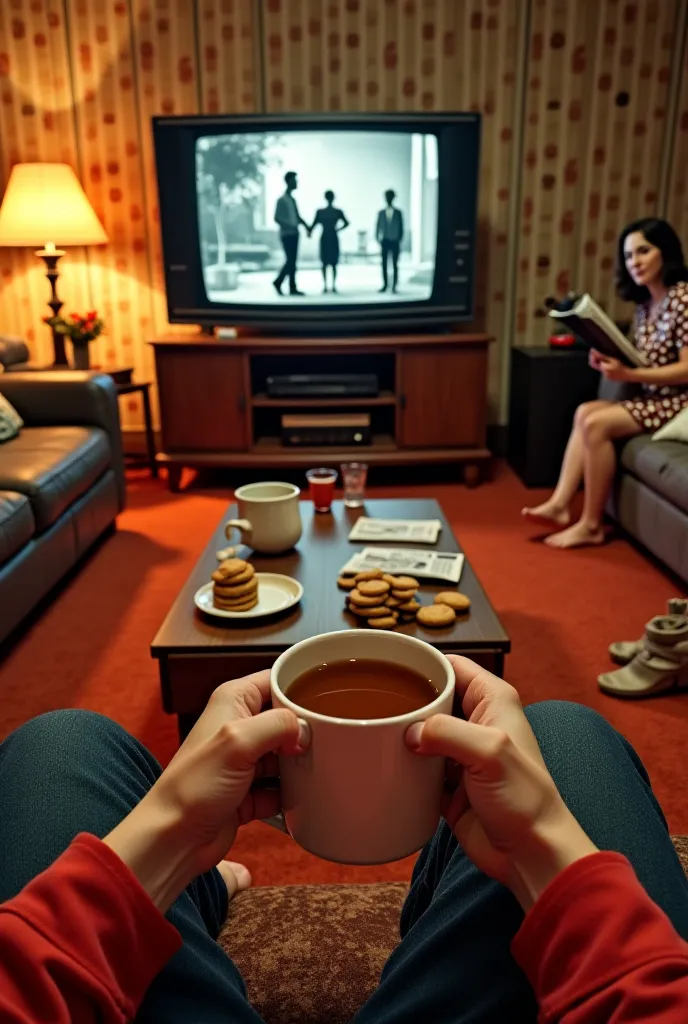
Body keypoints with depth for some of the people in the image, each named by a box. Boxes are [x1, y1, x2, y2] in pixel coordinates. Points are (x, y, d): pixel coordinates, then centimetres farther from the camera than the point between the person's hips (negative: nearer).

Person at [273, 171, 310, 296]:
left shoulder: (292, 199, 14)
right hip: (287, 234, -8)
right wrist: (290, 226, -22)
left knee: (292, 261, 6)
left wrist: (306, 226, 7)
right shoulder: (282, 200, -9)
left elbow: (298, 216, 19)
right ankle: (278, 282, 4)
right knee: (290, 261, -9)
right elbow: (277, 218, -15)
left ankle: (292, 288, 7)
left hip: (294, 234, 8)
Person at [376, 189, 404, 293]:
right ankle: (385, 284, 3)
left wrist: (399, 240, -1)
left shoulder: (398, 212, 2)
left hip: (395, 242, -1)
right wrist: (378, 240, -1)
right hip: (385, 241, 1)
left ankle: (394, 285, 2)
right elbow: (378, 227, 6)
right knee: (384, 263, -1)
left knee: (395, 264, 0)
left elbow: (401, 227, 4)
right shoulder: (381, 213, 4)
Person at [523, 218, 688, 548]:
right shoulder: (644, 303, 11)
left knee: (596, 423, -21)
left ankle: (591, 525, -13)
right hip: (652, 399, 9)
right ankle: (560, 505, -11)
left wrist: (627, 374, -27)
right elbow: (649, 363, 10)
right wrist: (612, 363, -9)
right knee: (585, 412, -5)